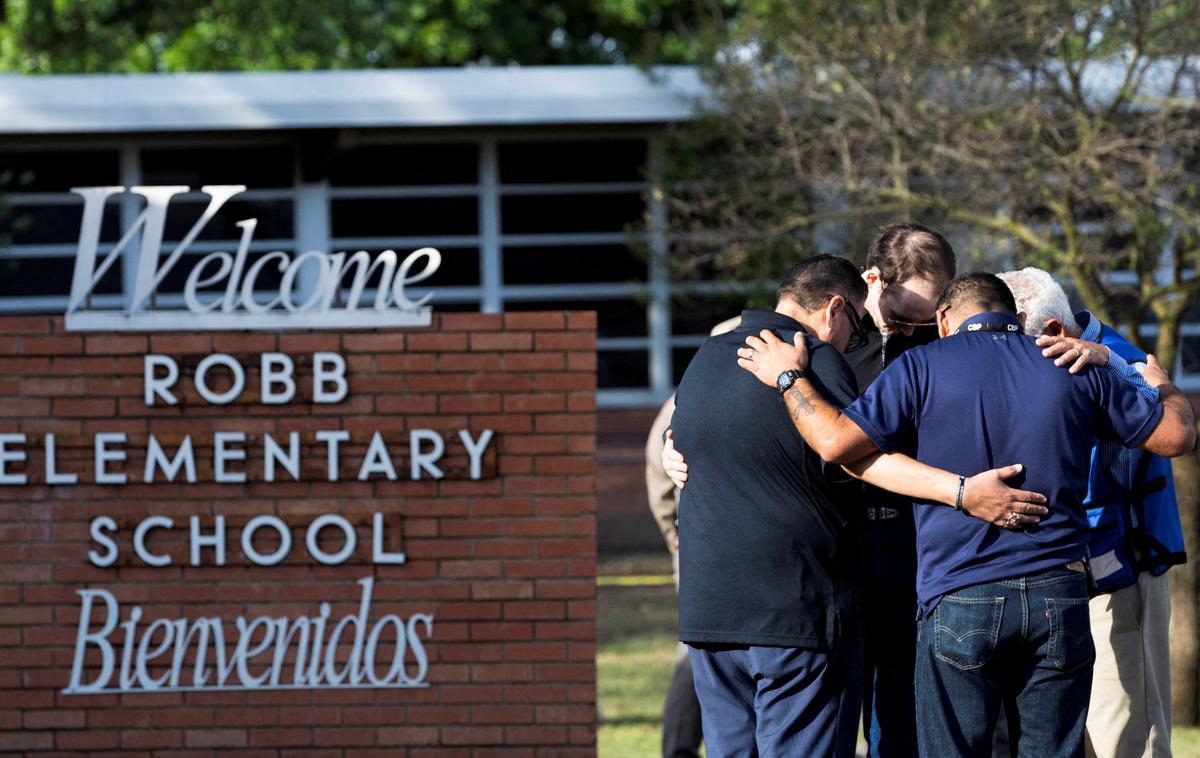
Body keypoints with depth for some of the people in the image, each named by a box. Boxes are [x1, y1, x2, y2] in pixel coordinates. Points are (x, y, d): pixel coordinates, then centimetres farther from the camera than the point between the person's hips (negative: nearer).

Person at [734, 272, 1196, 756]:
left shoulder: (924, 367, 0)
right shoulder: (1074, 369, 9)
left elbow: (836, 442, -9)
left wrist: (789, 378, 8)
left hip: (959, 602, -2)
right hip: (1058, 600, 3)